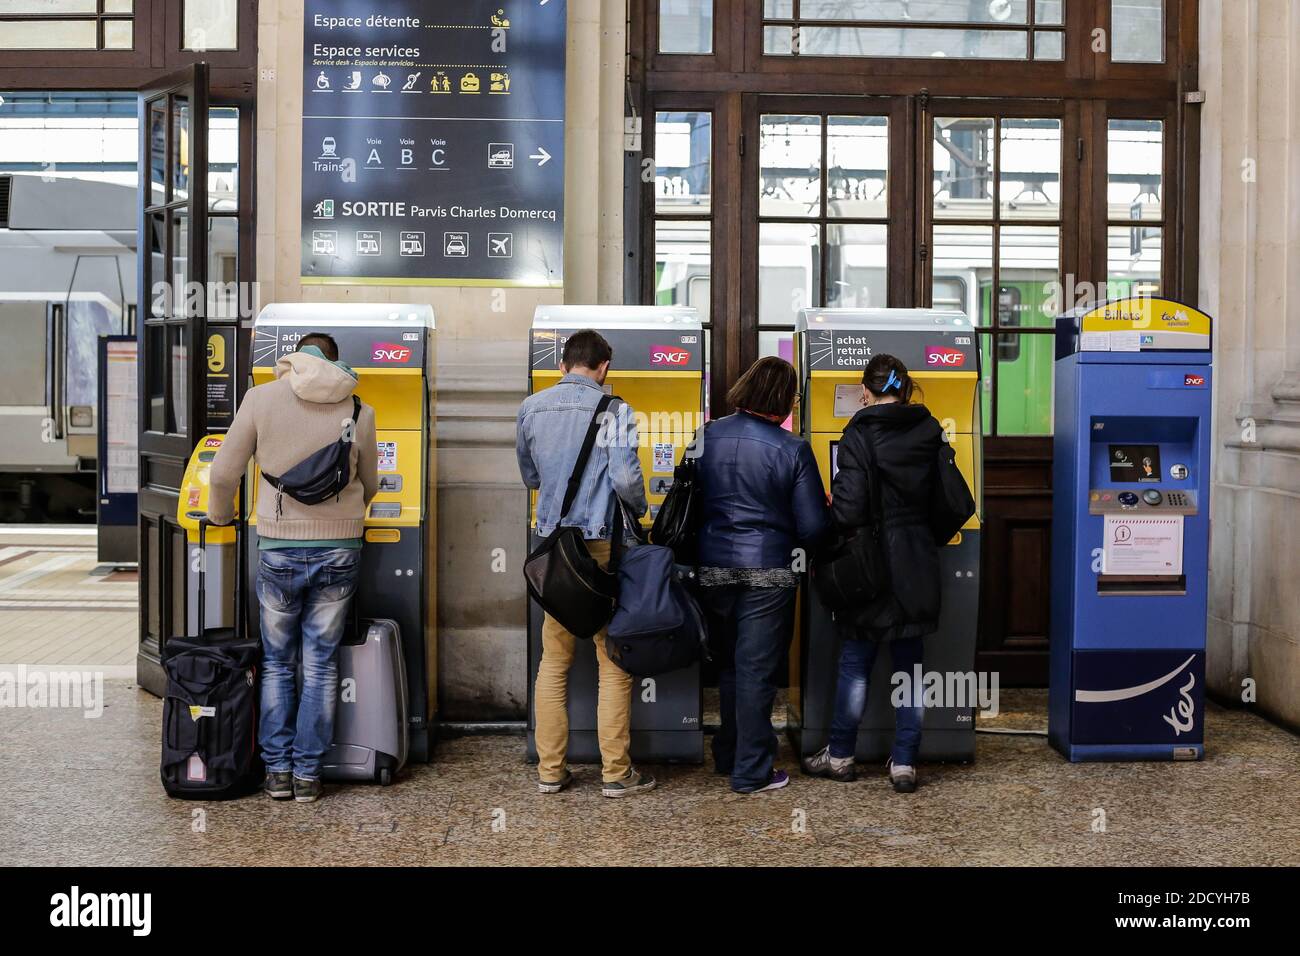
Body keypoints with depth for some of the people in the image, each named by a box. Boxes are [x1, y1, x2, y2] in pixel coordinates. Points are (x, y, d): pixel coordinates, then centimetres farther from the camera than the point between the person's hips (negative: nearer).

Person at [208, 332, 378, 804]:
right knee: (321, 664, 9)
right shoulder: (358, 410, 1)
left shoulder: (262, 398, -3)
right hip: (340, 550, 1)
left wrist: (220, 516, 20)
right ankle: (308, 774, 11)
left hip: (279, 548, -1)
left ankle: (277, 770, 14)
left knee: (277, 663, 13)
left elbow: (224, 472, -1)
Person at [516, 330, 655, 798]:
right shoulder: (613, 409, -8)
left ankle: (550, 769, 16)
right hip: (600, 544, -4)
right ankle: (616, 772, 9)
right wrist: (639, 510, 3)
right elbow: (625, 477, -17)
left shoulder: (531, 408, 8)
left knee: (554, 661, 13)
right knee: (614, 662, 5)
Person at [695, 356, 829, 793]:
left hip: (713, 568, 4)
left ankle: (728, 755, 33)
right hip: (768, 572, -4)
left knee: (728, 664, 20)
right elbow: (813, 526, -8)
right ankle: (751, 772, 10)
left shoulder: (707, 436, -1)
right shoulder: (793, 450, -11)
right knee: (756, 670, 4)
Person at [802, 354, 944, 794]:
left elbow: (848, 511, -17)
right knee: (908, 664, 11)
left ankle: (840, 756, 20)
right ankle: (904, 763, 13)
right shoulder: (930, 433, 2)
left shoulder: (859, 435, -13)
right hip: (918, 568, 4)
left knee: (855, 663, 9)